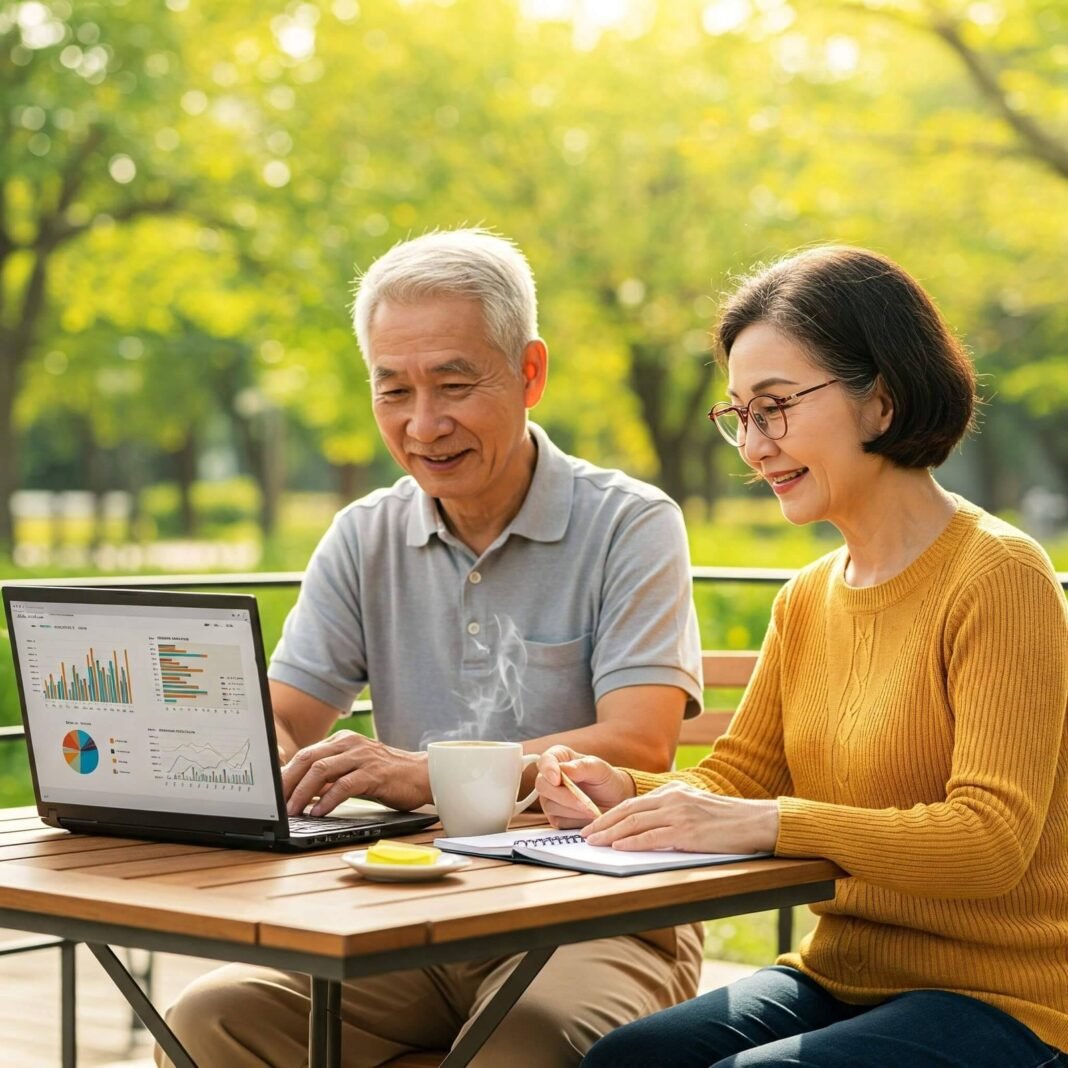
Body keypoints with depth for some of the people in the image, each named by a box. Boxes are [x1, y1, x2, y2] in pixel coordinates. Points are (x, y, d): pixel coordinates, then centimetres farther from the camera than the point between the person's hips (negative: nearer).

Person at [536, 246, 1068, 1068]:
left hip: (998, 1002, -6)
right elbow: (737, 777, 13)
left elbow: (991, 840, -20)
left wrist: (769, 821, -28)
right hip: (840, 980, 6)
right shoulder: (808, 599, 12)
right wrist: (627, 792, -8)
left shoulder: (1000, 577, -13)